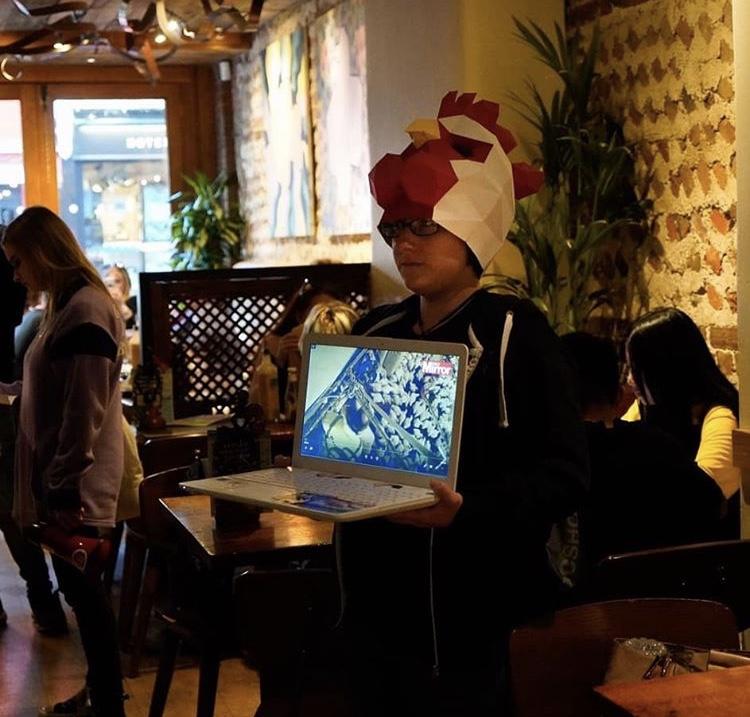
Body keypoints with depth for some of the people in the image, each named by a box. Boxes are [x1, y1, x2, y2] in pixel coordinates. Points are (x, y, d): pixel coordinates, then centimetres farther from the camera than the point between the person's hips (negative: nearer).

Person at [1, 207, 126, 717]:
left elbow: (84, 414, -21)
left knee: (84, 589, -2)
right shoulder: (66, 305, 13)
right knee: (79, 587, 16)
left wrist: (65, 488, -20)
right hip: (62, 480, 9)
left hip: (76, 488, -9)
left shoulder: (86, 311, -18)